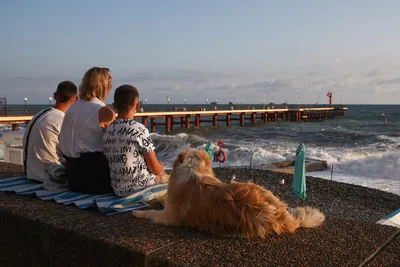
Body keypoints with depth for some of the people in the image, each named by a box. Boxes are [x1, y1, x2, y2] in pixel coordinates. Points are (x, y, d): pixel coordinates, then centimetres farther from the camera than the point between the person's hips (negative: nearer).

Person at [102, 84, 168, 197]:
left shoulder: (107, 132, -2)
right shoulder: (139, 130, -19)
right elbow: (155, 169, -15)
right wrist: (161, 167, 9)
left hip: (118, 190, 6)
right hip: (139, 188, -6)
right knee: (166, 177, 24)